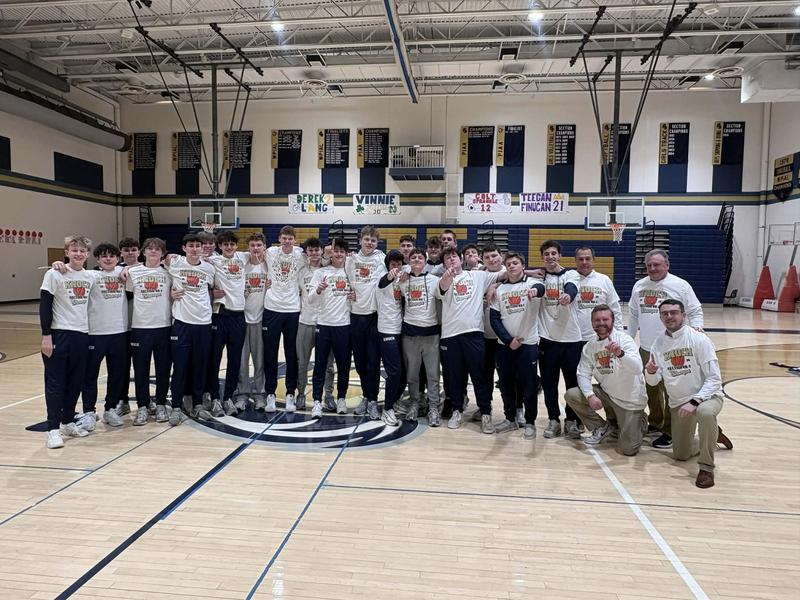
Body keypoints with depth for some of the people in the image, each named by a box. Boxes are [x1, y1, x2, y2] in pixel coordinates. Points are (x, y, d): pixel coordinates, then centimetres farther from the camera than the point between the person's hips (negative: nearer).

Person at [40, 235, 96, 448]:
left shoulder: (91, 277, 7)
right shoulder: (54, 274, -7)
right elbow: (44, 306, -8)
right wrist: (46, 335, -12)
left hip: (82, 334, 5)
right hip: (59, 334, -5)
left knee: (76, 382, 11)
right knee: (55, 383, 0)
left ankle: (68, 422, 24)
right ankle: (53, 429, 5)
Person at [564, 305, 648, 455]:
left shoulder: (624, 339, -17)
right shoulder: (590, 346, -2)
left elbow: (637, 369, -31)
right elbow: (583, 374, -4)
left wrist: (621, 354, -51)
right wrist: (590, 396, -23)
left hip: (629, 399, -5)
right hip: (606, 393, 5)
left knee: (627, 449, -9)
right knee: (571, 395, -14)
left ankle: (639, 422, 25)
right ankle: (602, 428, 6)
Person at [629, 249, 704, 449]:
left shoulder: (680, 285, -5)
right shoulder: (639, 286, 10)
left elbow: (695, 311, 0)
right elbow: (633, 315, 17)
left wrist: (697, 327, -18)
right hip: (645, 348, 5)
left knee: (671, 391, -2)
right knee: (651, 389, 17)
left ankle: (669, 432, 9)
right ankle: (655, 422, 34)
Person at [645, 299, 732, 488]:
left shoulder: (698, 339, -14)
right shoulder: (658, 343, -1)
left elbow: (714, 378, -16)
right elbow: (653, 382, -1)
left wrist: (694, 402, -29)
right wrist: (650, 372, -25)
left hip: (706, 396, -4)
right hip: (678, 402, 5)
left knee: (705, 412, -41)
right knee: (680, 455, 9)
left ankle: (706, 467, -22)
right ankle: (713, 435, 38)